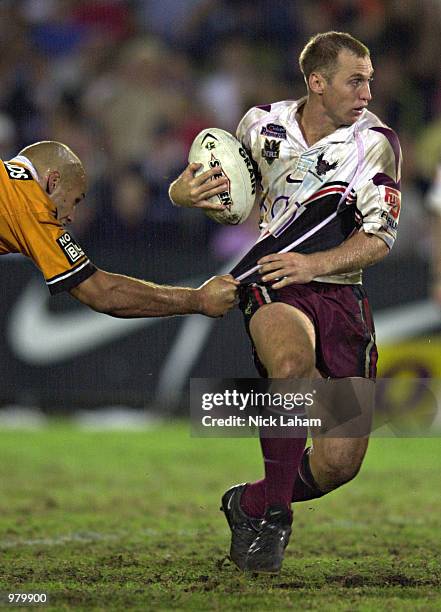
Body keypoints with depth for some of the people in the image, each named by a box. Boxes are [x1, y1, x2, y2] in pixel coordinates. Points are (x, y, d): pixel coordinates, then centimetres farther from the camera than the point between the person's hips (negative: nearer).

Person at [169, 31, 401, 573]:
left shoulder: (373, 142, -4)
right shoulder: (263, 126, 2)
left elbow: (379, 238, -9)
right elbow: (209, 183, 15)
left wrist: (315, 263, -26)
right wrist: (186, 192, -10)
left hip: (339, 294, 1)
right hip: (271, 285, -1)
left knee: (340, 462, -8)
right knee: (293, 363, -38)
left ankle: (253, 505, 23)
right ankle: (271, 513, -20)